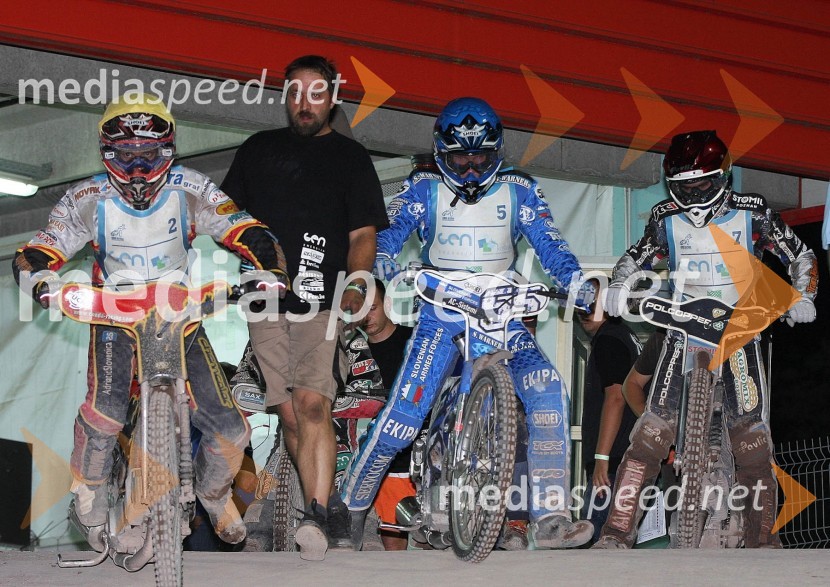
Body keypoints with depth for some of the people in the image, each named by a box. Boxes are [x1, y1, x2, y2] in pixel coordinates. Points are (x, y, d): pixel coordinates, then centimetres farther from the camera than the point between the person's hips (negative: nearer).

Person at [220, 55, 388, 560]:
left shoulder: (350, 157, 11)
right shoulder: (259, 149, 17)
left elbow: (363, 235, 7)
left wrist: (356, 284, -11)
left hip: (323, 300, -3)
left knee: (313, 404, -18)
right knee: (290, 413, 0)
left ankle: (317, 517, -23)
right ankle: (332, 515, 8)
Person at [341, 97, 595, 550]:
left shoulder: (518, 192, 8)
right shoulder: (424, 189, 5)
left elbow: (549, 246, 2)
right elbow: (386, 237, -4)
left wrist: (577, 282, -17)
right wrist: (383, 276, -26)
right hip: (441, 312, -1)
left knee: (548, 392, -25)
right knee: (402, 416, -17)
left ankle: (550, 519, -26)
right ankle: (348, 513, 2)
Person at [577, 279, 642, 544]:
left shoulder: (608, 340, -9)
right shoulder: (626, 335, 22)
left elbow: (615, 397, -20)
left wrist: (601, 457, -24)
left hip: (612, 463, -10)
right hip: (631, 460, 10)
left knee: (596, 539, -13)